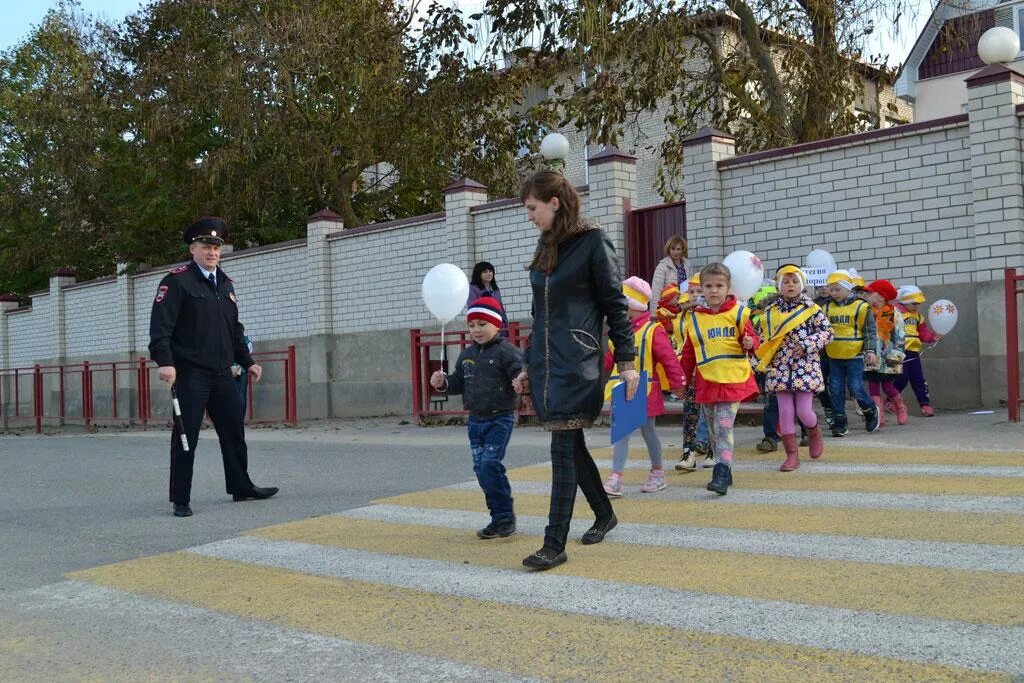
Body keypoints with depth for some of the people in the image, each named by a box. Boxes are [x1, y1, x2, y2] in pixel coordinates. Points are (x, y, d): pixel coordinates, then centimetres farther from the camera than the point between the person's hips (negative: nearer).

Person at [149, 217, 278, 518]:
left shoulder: (225, 284, 17)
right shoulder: (176, 281, -6)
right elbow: (161, 326, -14)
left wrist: (247, 361, 22)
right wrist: (165, 362, -25)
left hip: (222, 374, 7)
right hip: (190, 374, -7)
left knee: (234, 431, 13)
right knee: (186, 436, -3)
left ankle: (241, 487, 26)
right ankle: (181, 500, 6)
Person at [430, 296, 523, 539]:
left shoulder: (507, 351, -10)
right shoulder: (467, 354, 11)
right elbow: (459, 382, 18)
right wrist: (443, 382, -1)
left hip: (500, 418, -7)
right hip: (476, 420, 7)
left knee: (489, 464, -16)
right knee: (481, 468, 7)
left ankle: (505, 516, -1)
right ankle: (500, 518, 17)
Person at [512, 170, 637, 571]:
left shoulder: (593, 244, -7)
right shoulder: (545, 249, 14)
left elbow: (616, 305, -6)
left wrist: (626, 362, -8)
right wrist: (529, 366, 19)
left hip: (578, 364, -7)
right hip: (546, 362, 7)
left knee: (564, 450, -7)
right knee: (571, 446, 14)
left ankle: (555, 545, -3)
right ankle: (604, 515, 33)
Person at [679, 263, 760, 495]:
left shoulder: (738, 312, -1)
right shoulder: (695, 317, 8)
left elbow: (751, 339, 4)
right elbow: (689, 352, 14)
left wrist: (749, 343, -18)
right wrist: (683, 376, 12)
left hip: (732, 380, -4)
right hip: (706, 381, 4)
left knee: (723, 428, -13)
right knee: (713, 431, 10)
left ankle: (722, 475, -14)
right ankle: (724, 473, 22)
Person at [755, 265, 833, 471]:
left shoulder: (812, 308, -1)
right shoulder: (770, 312, 7)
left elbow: (827, 331, -3)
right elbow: (763, 338, 16)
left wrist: (808, 344, -14)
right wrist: (763, 359, 5)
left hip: (805, 366, -3)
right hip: (780, 368, 3)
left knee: (803, 411, -4)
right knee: (785, 412, 1)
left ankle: (814, 432, 32)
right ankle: (792, 454, 9)